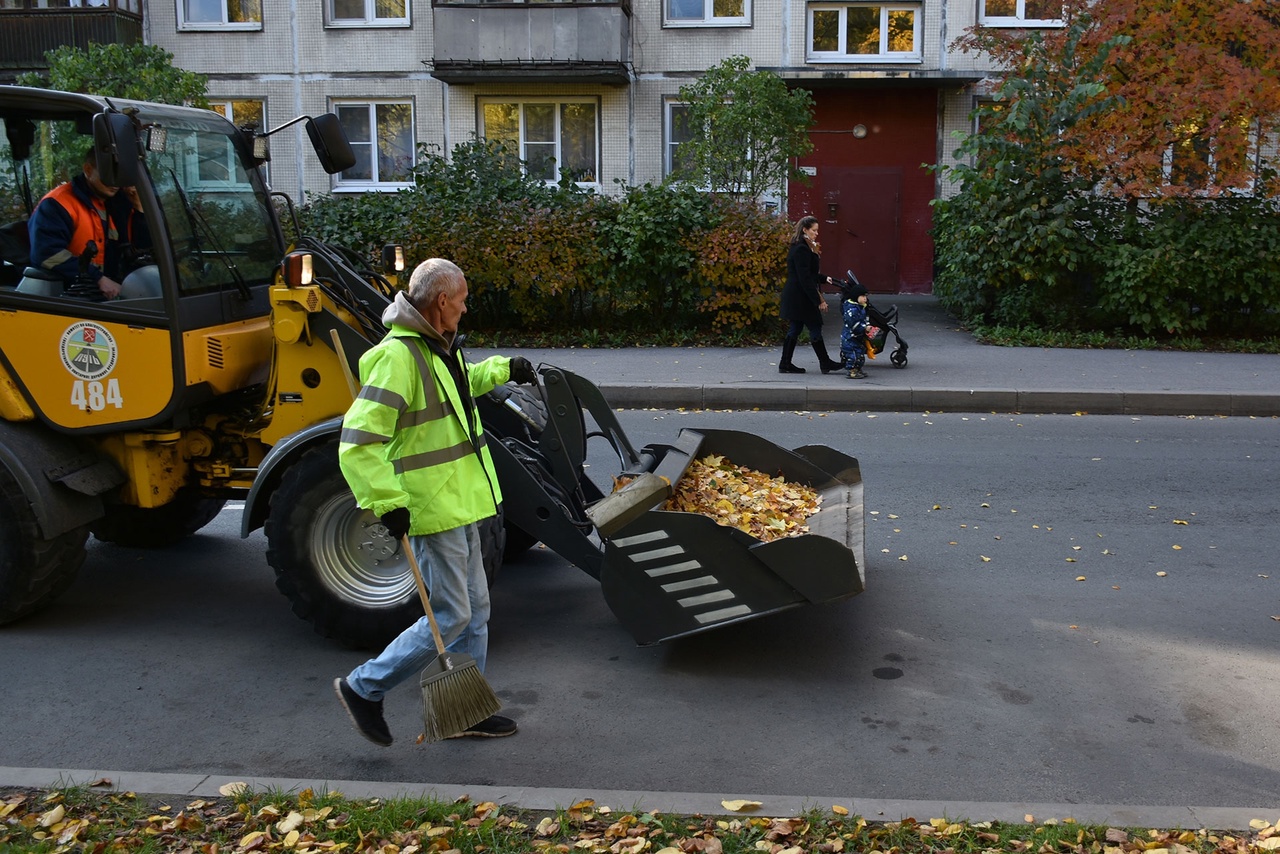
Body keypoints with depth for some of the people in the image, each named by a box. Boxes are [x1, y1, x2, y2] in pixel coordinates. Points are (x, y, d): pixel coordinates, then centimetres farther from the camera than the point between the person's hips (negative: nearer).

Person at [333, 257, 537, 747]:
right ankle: (363, 689, 13)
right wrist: (388, 503, -27)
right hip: (432, 511, -10)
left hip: (459, 504, 10)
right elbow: (357, 442, -26)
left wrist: (504, 369, 25)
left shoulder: (437, 349, 10)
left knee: (475, 610, 15)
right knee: (450, 617, -4)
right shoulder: (398, 356, -21)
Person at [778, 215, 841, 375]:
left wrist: (824, 278, 16)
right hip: (800, 297, -10)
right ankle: (825, 363, 9)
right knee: (815, 328, -1)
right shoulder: (802, 249, -18)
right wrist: (818, 300, -20)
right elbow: (805, 279, -22)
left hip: (794, 296, 10)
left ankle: (785, 364, 14)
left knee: (794, 330, 12)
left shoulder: (799, 247, 14)